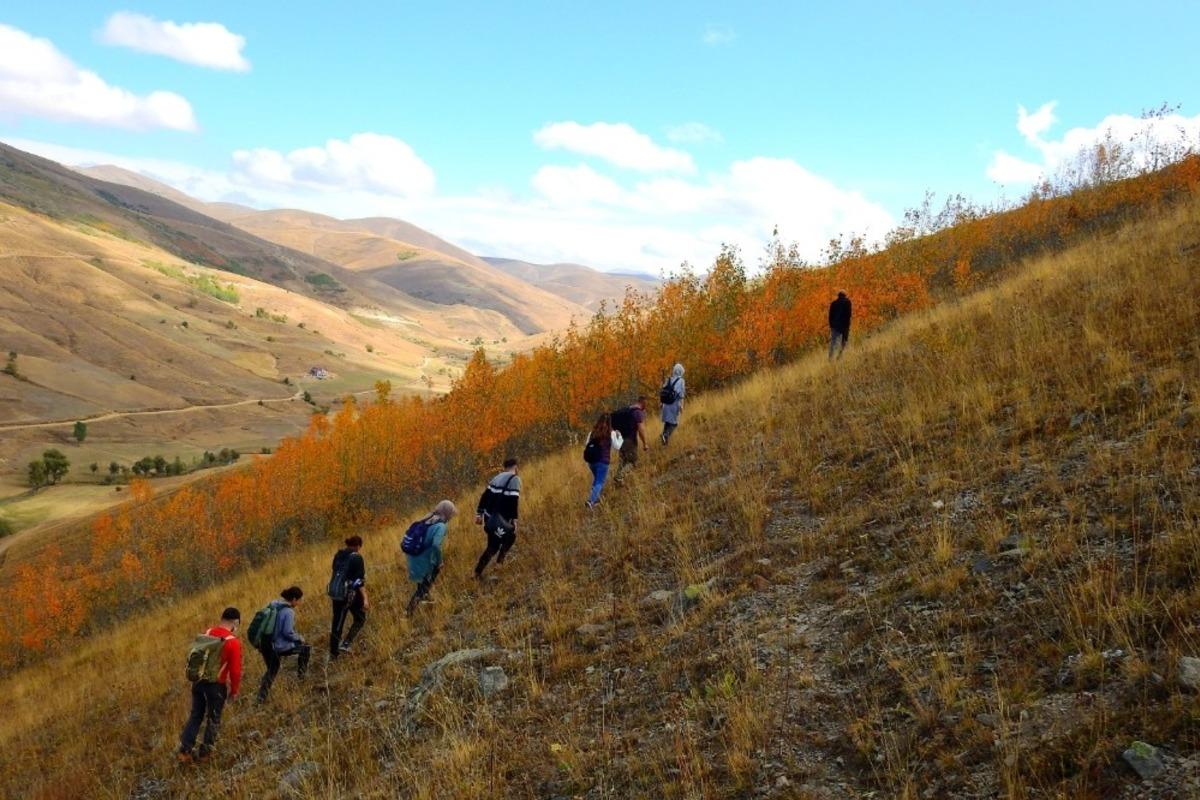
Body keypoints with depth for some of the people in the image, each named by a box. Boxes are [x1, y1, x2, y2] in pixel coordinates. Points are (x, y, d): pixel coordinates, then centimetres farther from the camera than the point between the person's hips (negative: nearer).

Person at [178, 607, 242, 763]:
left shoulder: (206, 634, 0)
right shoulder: (233, 642, -18)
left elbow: (192, 656, 11)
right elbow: (235, 671, -16)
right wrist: (234, 691, -1)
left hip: (198, 681, 5)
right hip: (216, 685, -5)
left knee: (196, 715, 19)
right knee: (213, 719, 14)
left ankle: (185, 750, 15)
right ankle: (204, 752, 24)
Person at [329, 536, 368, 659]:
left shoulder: (338, 555, 6)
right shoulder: (356, 558, -14)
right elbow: (359, 580, -18)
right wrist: (365, 598, -18)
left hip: (335, 592, 6)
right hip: (350, 593, -6)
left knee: (337, 621, 14)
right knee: (360, 618, 14)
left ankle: (333, 652, 19)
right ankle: (346, 643, 2)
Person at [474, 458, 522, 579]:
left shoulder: (497, 477, 17)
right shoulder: (514, 479, -8)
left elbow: (485, 496, 16)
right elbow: (513, 501, -18)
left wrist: (479, 513, 19)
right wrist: (514, 520, -17)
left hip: (489, 517, 8)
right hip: (500, 519, -8)